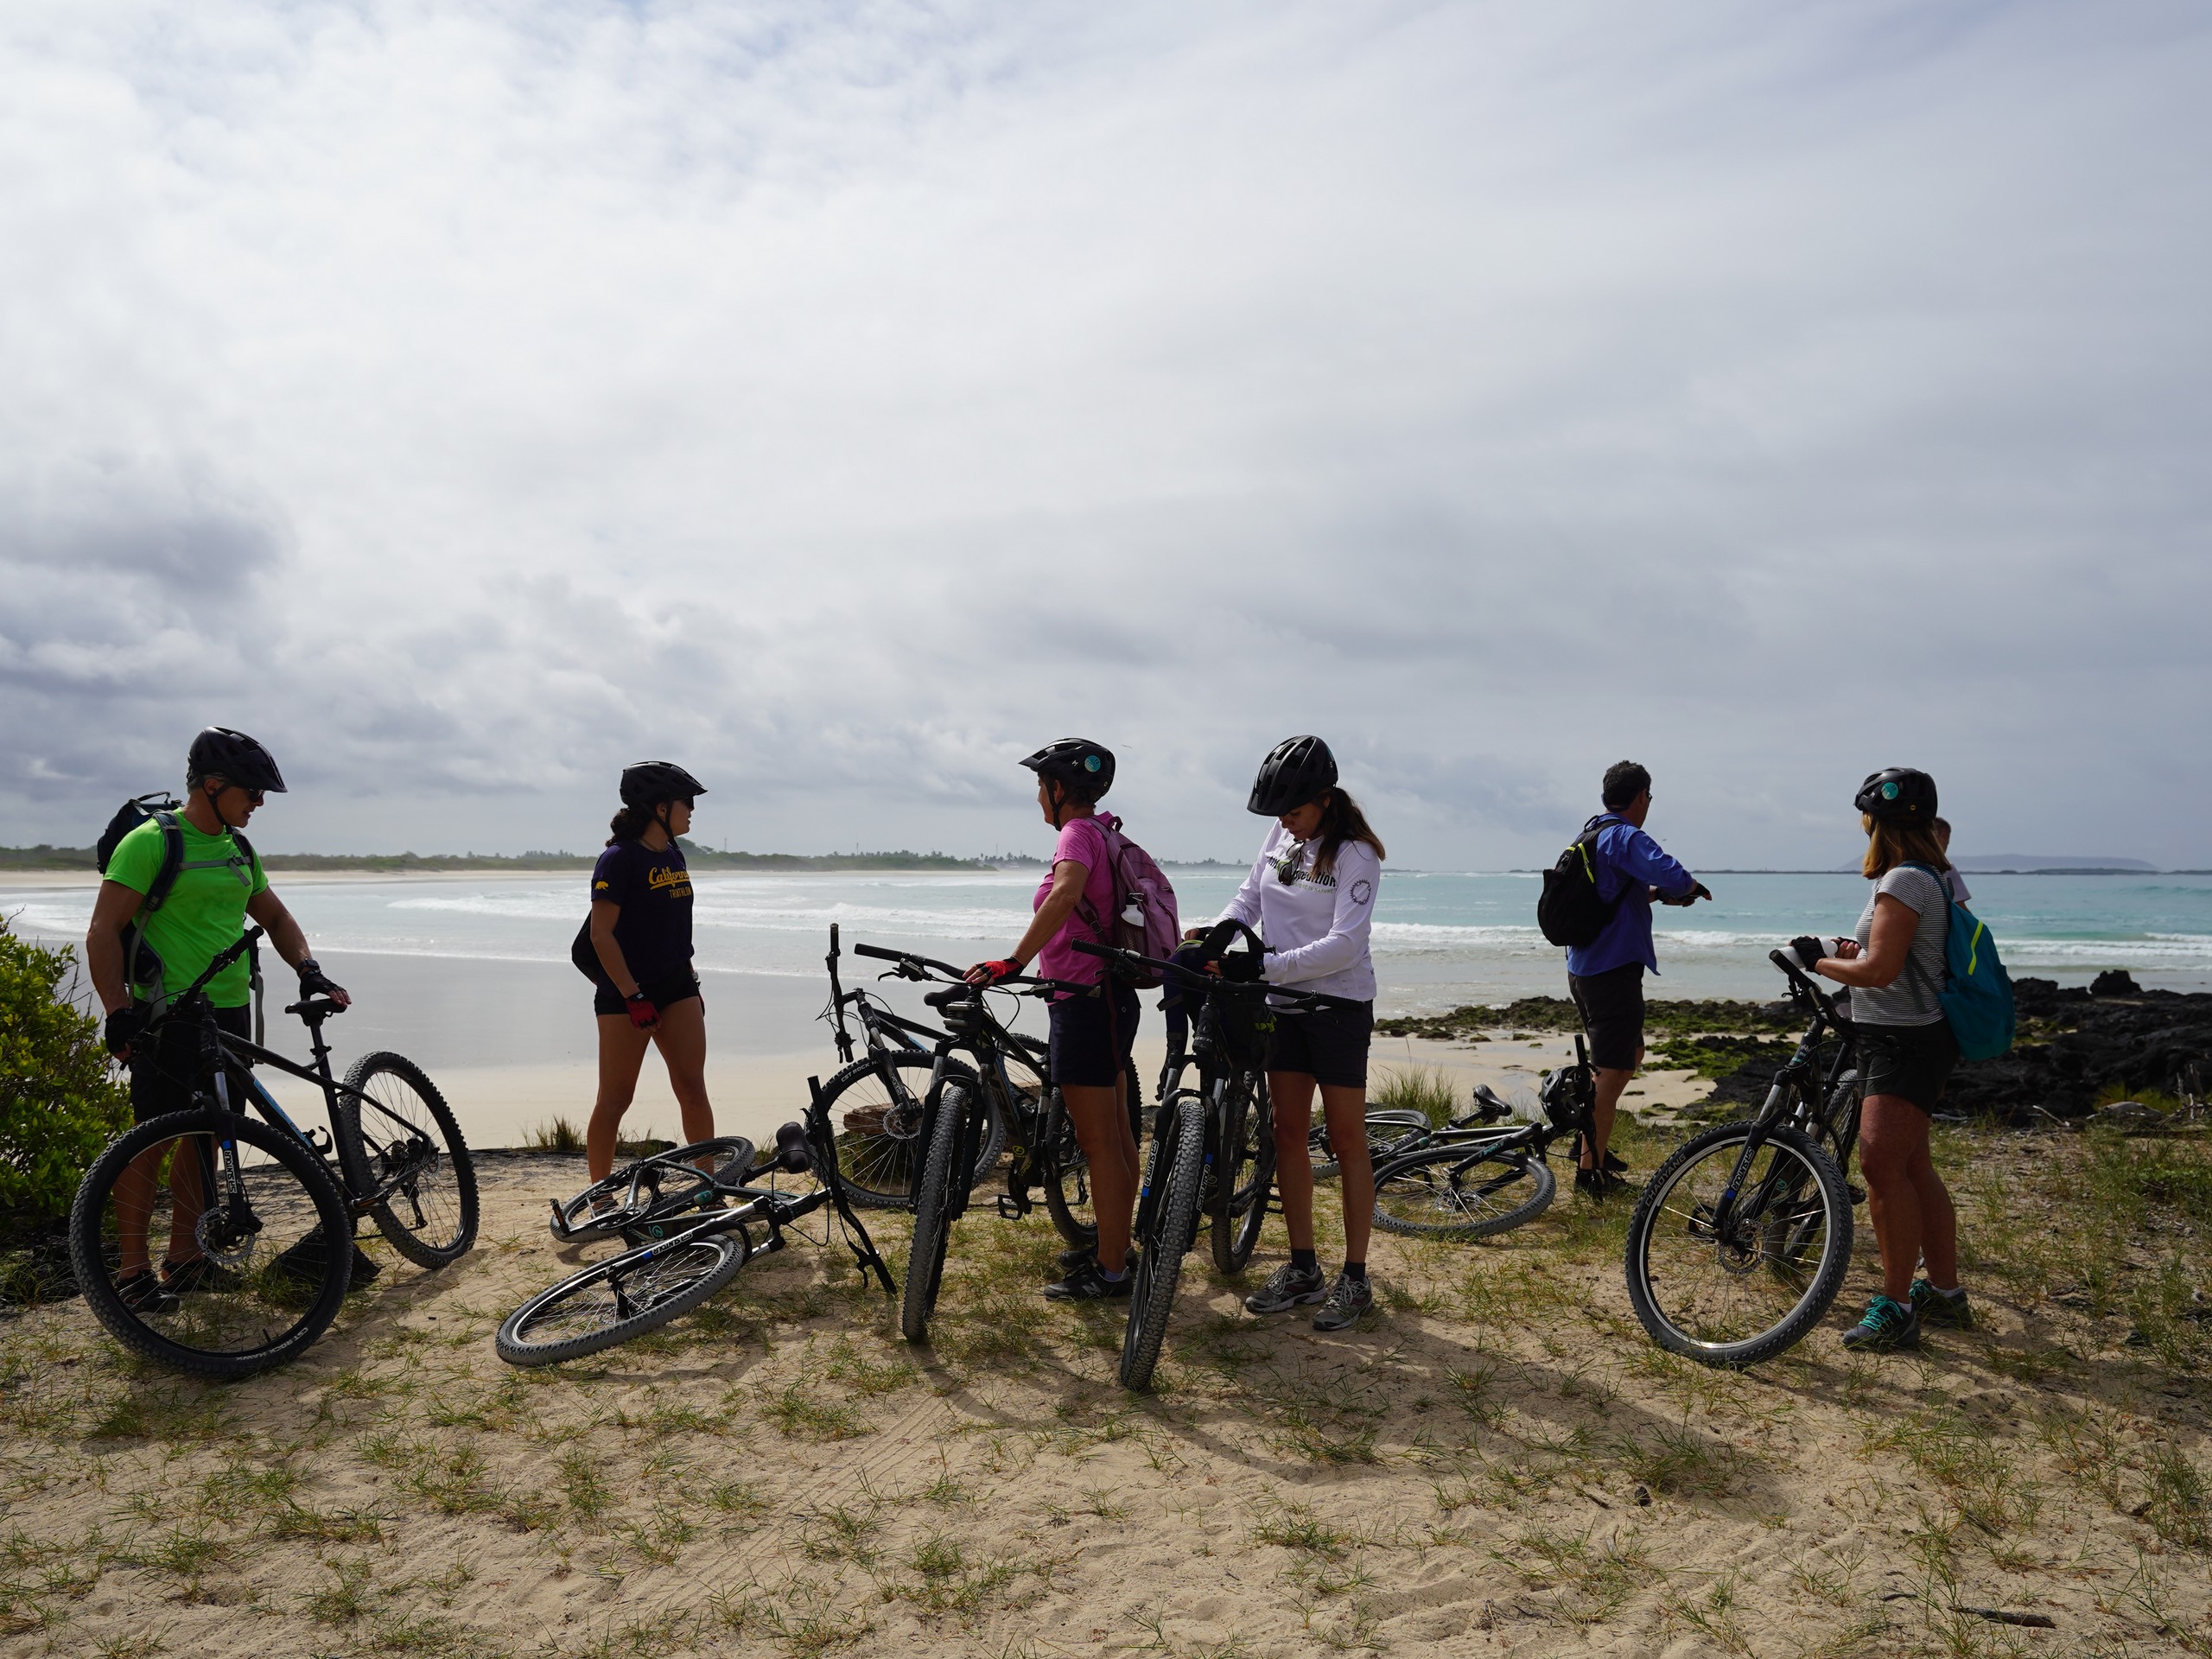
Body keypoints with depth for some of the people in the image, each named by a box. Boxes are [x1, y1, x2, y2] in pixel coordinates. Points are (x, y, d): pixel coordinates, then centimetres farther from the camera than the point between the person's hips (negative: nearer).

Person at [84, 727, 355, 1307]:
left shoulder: (239, 851, 14)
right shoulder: (151, 842, -9)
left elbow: (276, 918, 21)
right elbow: (103, 932, -12)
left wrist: (309, 970, 5)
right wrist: (119, 1013, -19)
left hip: (229, 1014, 7)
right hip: (168, 1015, -7)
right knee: (151, 1138, -3)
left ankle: (184, 1258, 21)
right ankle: (133, 1268, 7)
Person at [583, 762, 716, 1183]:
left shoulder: (673, 856, 11)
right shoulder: (619, 859, -13)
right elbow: (601, 934, -16)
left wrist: (692, 984, 18)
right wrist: (633, 997, -19)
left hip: (676, 987, 7)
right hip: (626, 994, -7)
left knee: (693, 1089, 2)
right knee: (615, 1098, 2)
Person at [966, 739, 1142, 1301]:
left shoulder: (1078, 832, -16)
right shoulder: (1102, 831, 14)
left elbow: (1065, 893, -37)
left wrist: (1013, 961, -43)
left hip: (1087, 1003, -10)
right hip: (1107, 997, 10)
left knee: (1099, 1143, -3)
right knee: (1116, 1134, 17)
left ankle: (1109, 1273, 5)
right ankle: (1115, 1248, 29)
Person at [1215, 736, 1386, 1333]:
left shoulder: (1354, 853, -16)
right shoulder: (1281, 835, 4)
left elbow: (1344, 944, -23)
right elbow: (1249, 896, 8)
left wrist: (1263, 966, -29)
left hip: (1339, 1004, -7)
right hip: (1285, 1003, 7)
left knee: (1347, 1140, 1)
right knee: (1288, 1133, 9)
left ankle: (1354, 1278, 11)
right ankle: (1302, 1268, 20)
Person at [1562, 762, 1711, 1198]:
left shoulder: (1590, 835, 13)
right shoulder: (1626, 838, -16)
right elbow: (1671, 876, -32)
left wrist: (1654, 892, 18)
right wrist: (1690, 885, -10)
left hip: (1583, 968, 10)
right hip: (1614, 970, -10)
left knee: (1630, 1055, 24)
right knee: (1611, 1071, -2)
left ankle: (1594, 1143, 29)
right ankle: (1590, 1170, 2)